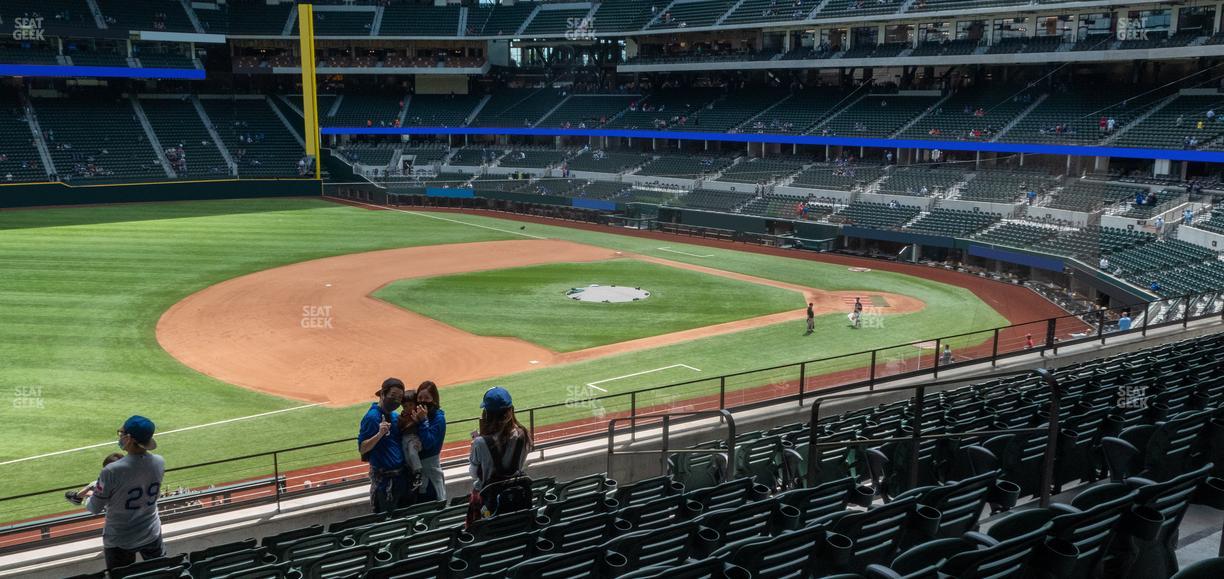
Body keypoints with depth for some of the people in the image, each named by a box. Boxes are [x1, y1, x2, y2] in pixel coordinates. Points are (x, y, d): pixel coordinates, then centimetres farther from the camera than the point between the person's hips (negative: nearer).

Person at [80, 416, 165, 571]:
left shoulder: (112, 471, -28)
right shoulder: (159, 462, -13)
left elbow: (94, 509, -14)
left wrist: (89, 497, 10)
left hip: (120, 542, -3)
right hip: (152, 534, 4)